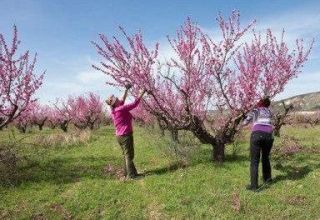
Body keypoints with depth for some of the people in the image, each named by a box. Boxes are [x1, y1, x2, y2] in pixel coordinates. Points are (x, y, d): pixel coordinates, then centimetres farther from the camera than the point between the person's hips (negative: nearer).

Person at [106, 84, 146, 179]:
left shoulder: (114, 110, 7)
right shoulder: (121, 109, -18)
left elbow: (122, 101, 21)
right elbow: (134, 104, -17)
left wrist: (126, 90, 22)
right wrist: (141, 94, -8)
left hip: (120, 135, 9)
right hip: (125, 135, -9)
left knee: (126, 155, 16)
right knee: (129, 155, -2)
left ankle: (127, 173, 25)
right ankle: (131, 174, 3)